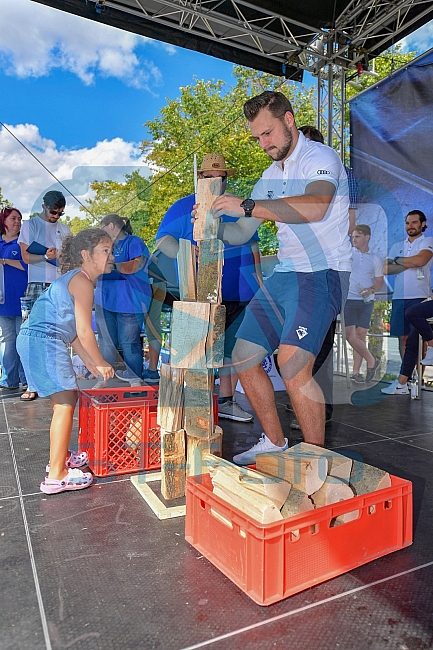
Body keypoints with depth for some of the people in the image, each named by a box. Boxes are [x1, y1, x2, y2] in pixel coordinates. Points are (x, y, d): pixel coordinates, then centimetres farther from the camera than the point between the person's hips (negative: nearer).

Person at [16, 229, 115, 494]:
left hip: (36, 341, 11)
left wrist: (90, 363, 17)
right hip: (43, 342, -11)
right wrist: (101, 364, -2)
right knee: (65, 402, -9)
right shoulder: (83, 282, -12)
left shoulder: (74, 279, 19)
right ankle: (56, 475, -4)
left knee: (66, 399, 18)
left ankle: (62, 456, 31)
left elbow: (73, 331, 19)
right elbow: (84, 332, -15)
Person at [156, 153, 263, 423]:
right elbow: (163, 238, -5)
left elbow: (252, 244, 23)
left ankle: (226, 401, 19)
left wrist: (258, 275, 15)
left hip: (239, 292, 5)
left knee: (232, 348, 8)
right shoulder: (183, 207, 5)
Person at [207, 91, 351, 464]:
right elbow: (241, 234, 19)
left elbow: (314, 207, -29)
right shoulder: (271, 176, 19)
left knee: (292, 364, -25)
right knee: (243, 358, 4)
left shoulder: (320, 158, -5)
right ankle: (274, 442, 19)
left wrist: (245, 206, -29)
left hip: (323, 273, -8)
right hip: (284, 275, 8)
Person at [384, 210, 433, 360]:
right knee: (402, 337, 7)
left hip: (419, 297, -4)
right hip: (399, 297, 4)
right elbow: (386, 269, 6)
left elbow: (420, 260, -15)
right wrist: (409, 264, -5)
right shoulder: (397, 246, 18)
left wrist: (397, 259, 0)